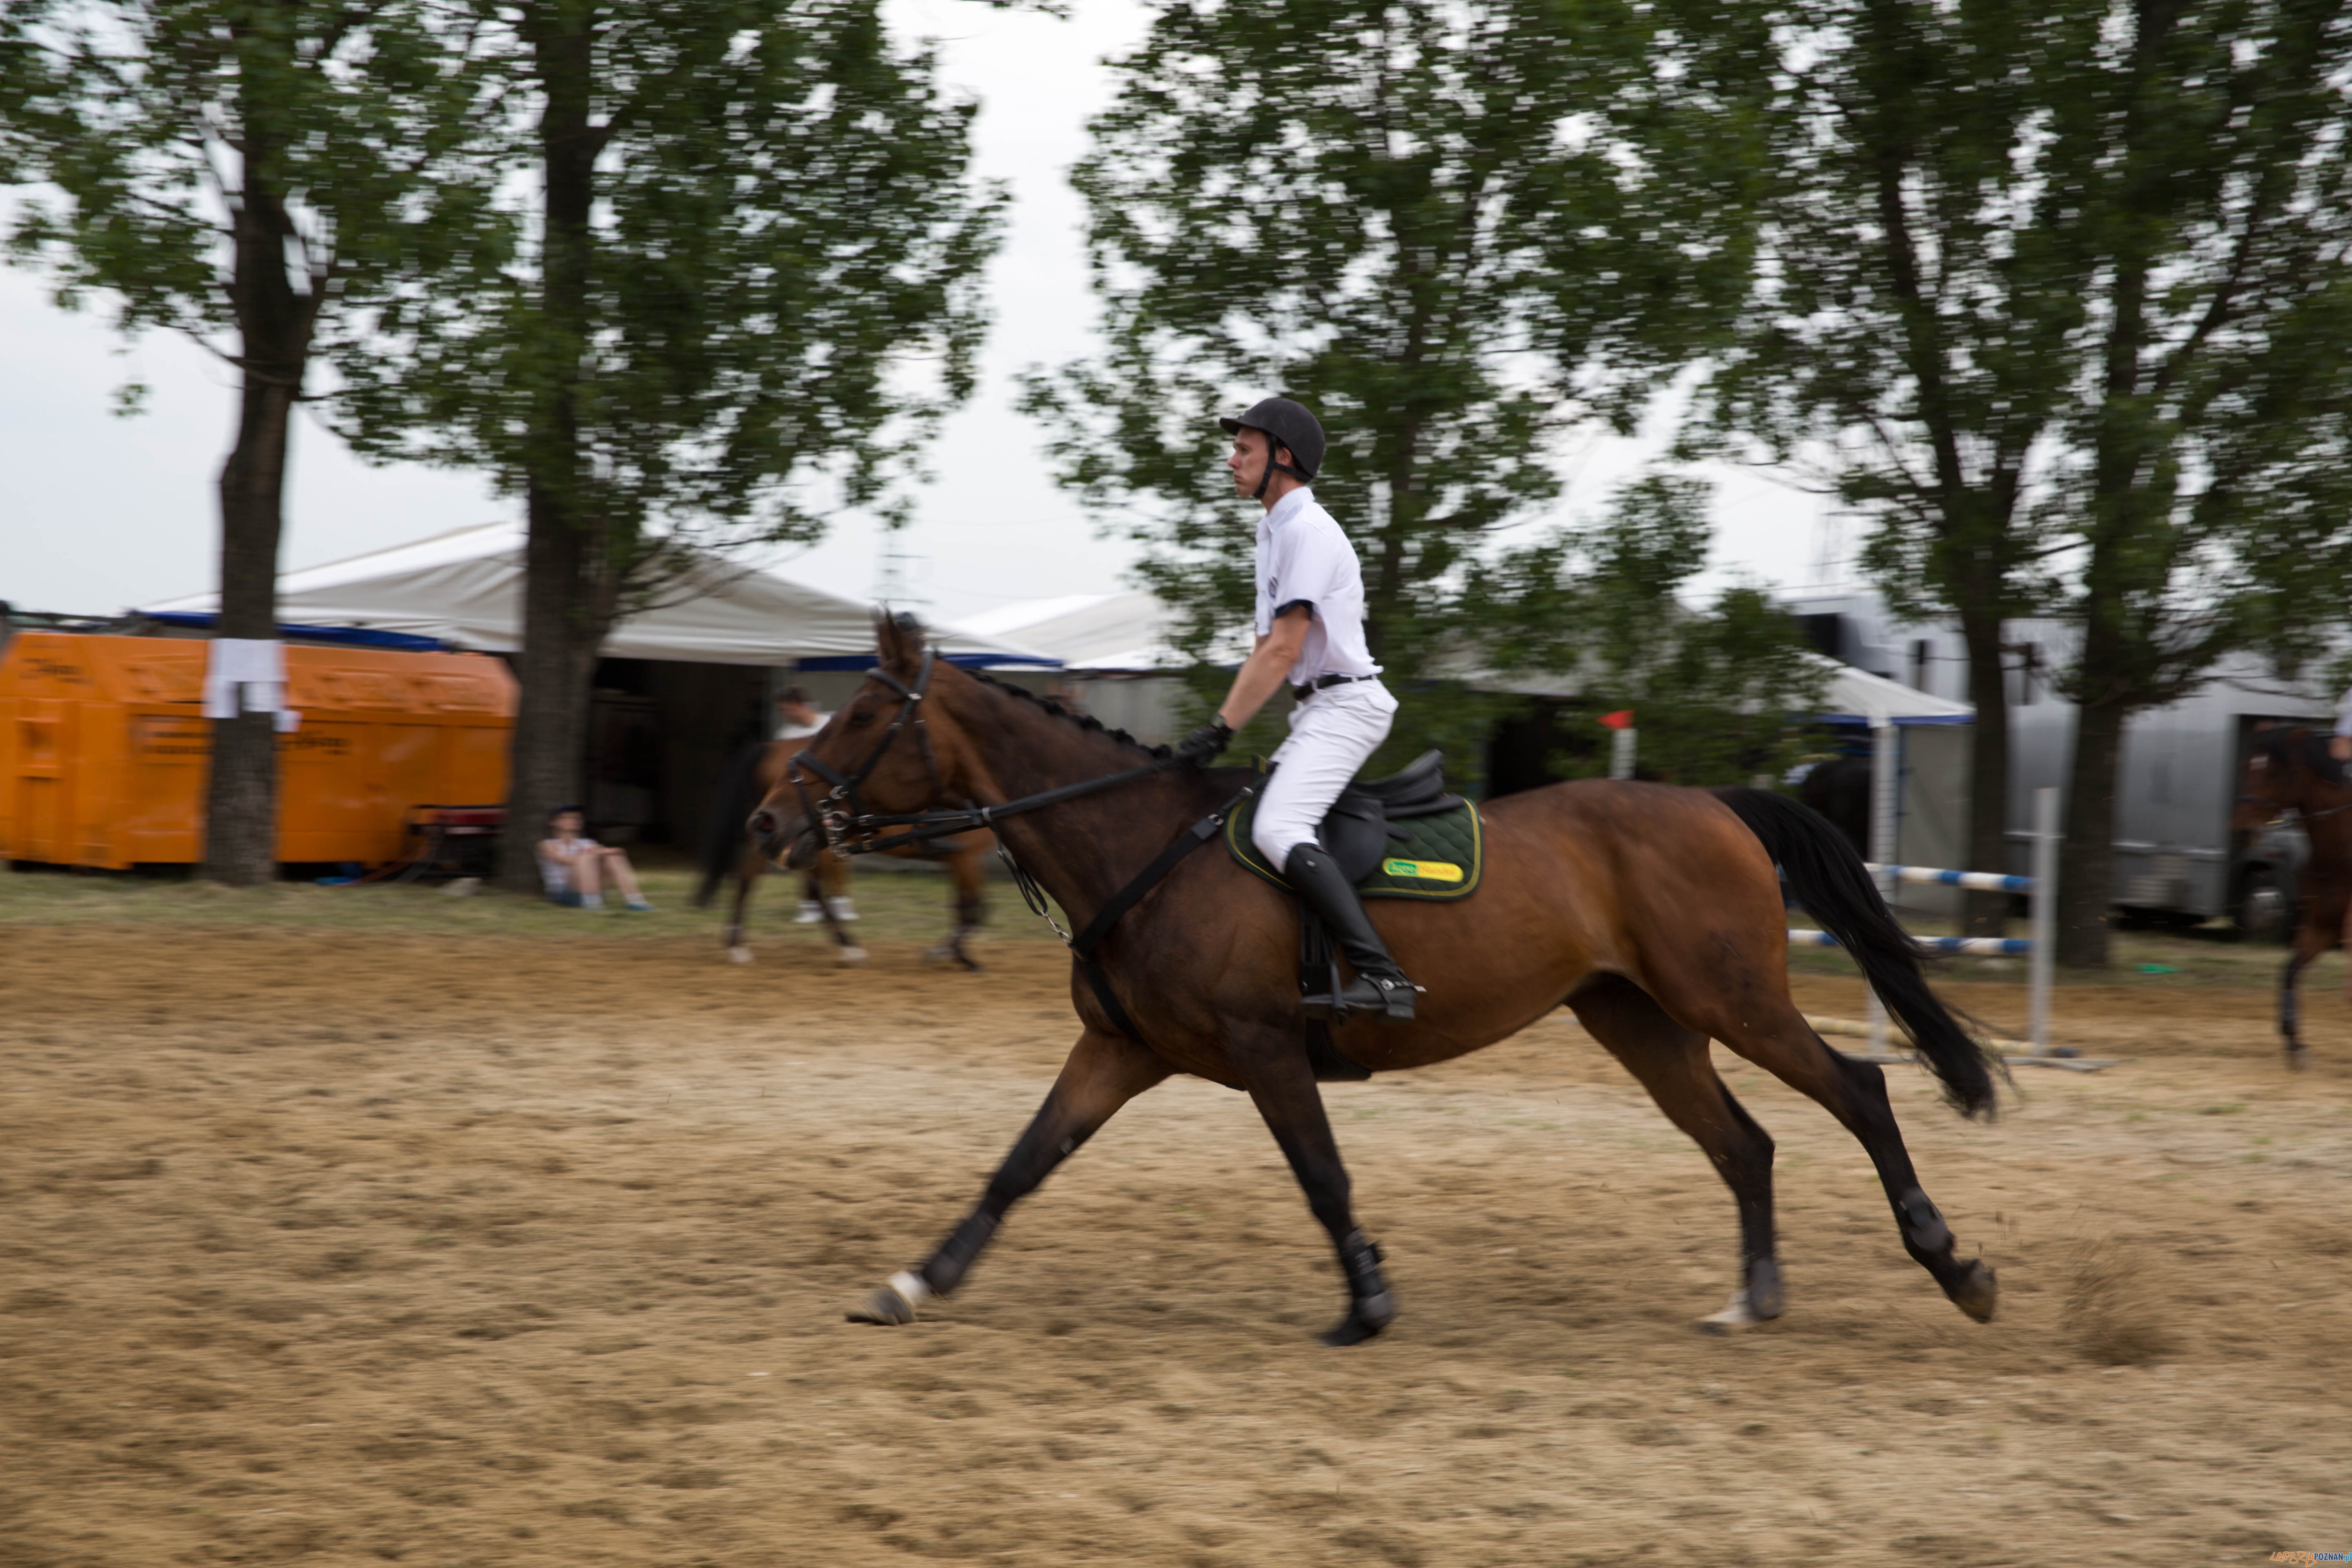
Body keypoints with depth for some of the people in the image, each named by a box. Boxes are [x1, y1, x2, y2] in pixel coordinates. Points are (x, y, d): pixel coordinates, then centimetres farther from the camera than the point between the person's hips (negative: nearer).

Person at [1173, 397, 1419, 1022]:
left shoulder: (1308, 531, -13)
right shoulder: (1275, 531, 19)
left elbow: (1282, 652, -19)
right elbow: (1265, 649, 19)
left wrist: (1222, 732, -20)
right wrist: (1217, 726, 10)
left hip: (1345, 704, -11)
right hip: (1318, 711, 11)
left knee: (1278, 829, -27)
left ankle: (1381, 973, -36)